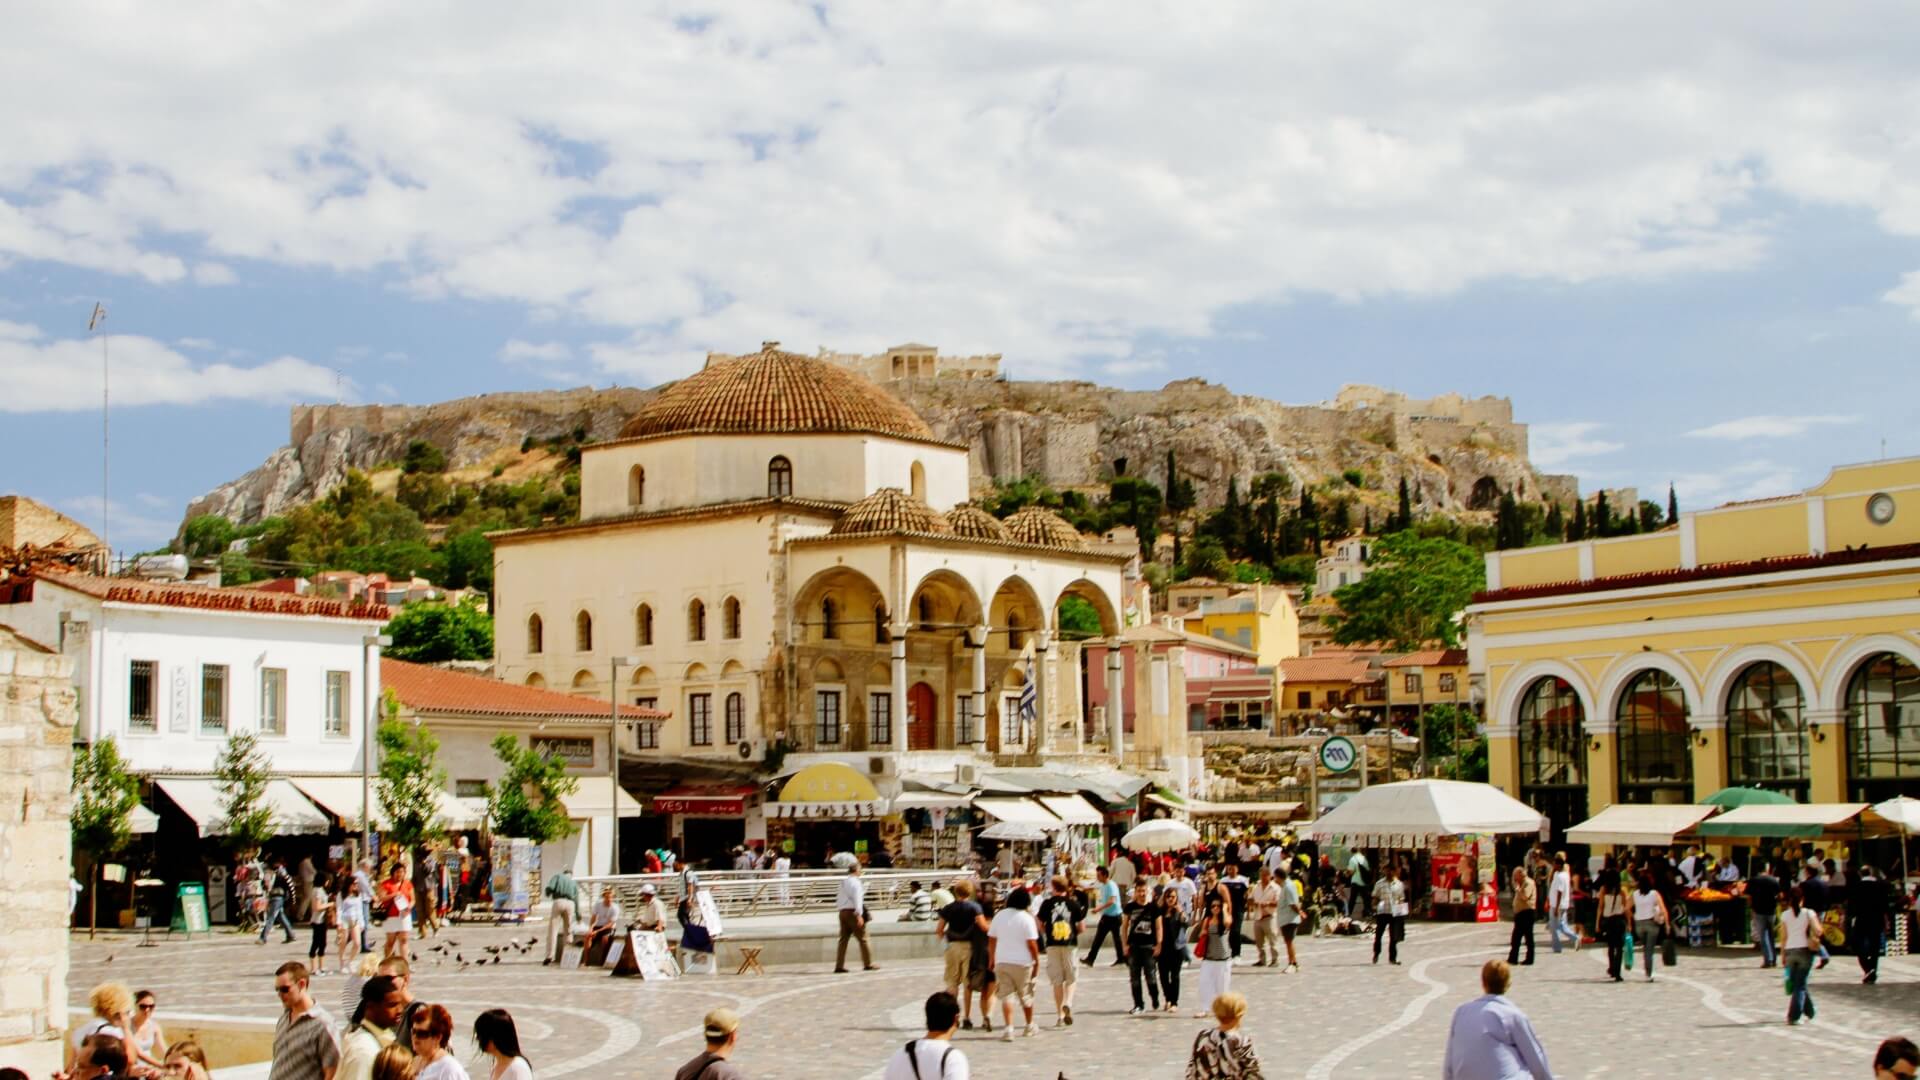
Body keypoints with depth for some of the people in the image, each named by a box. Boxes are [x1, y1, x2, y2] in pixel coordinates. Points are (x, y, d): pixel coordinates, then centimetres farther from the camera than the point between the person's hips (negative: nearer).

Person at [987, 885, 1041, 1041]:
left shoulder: (999, 916, 4)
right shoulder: (1027, 918, -10)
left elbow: (991, 939, 9)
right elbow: (1032, 944, -14)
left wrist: (992, 959, 19)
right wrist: (1037, 962, -4)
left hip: (1002, 962, 3)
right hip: (1022, 962, -3)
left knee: (1006, 995, 1)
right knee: (1026, 995, 14)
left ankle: (1009, 1028, -14)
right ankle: (1030, 1026, 29)